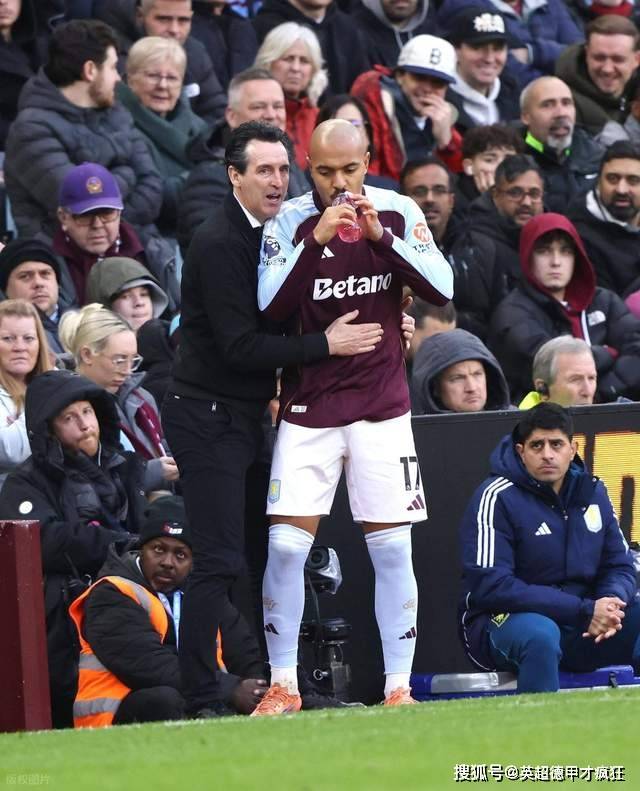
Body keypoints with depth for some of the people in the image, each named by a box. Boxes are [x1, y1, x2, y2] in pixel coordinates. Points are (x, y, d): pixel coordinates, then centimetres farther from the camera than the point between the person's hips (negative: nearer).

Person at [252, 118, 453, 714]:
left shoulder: (397, 213, -1)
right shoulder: (289, 222, -4)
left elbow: (442, 289, -9)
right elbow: (269, 305, -14)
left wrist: (381, 236, -19)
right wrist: (314, 240, -25)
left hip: (382, 406, 1)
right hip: (308, 408, -1)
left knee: (392, 549, -1)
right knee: (285, 543, -7)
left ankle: (398, 686, 5)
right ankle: (282, 685, 4)